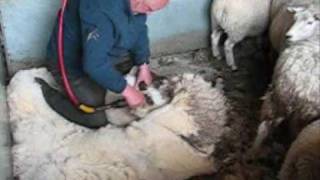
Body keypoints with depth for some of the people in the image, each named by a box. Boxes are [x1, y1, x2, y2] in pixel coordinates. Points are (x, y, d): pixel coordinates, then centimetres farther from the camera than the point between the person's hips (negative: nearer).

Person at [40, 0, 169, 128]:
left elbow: (139, 29, 3)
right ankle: (49, 93, 7)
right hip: (71, 63, -8)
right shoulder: (101, 11, -41)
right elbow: (94, 64, -40)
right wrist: (126, 90, -32)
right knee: (98, 119, -10)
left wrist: (143, 66, -3)